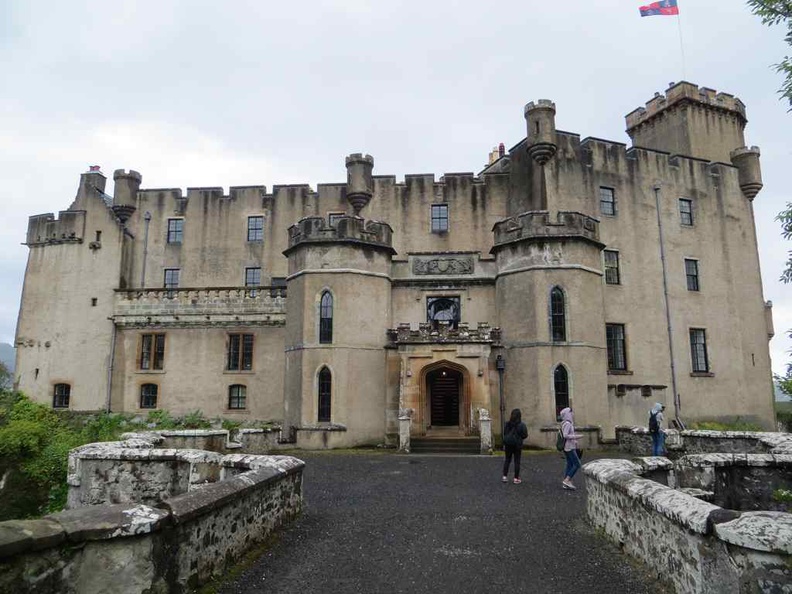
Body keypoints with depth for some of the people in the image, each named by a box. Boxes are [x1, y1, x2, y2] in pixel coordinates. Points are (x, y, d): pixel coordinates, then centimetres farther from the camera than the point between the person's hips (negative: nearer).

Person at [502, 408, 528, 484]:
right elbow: (525, 435, -7)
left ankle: (505, 476, 12)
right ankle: (516, 478, 9)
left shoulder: (507, 424, -3)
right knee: (517, 461, 6)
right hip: (517, 445, -3)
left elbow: (504, 434, 4)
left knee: (507, 460, 13)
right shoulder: (522, 425, -11)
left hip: (508, 444, 3)